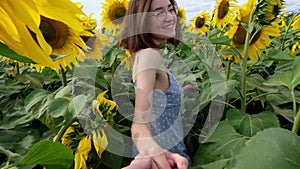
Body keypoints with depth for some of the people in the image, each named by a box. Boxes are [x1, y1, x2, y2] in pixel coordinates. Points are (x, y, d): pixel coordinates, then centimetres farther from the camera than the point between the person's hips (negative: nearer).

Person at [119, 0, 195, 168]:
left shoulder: (144, 54, 3)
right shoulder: (150, 55, -24)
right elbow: (139, 124, -37)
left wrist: (183, 90, 22)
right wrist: (151, 150, -54)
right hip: (166, 152, -9)